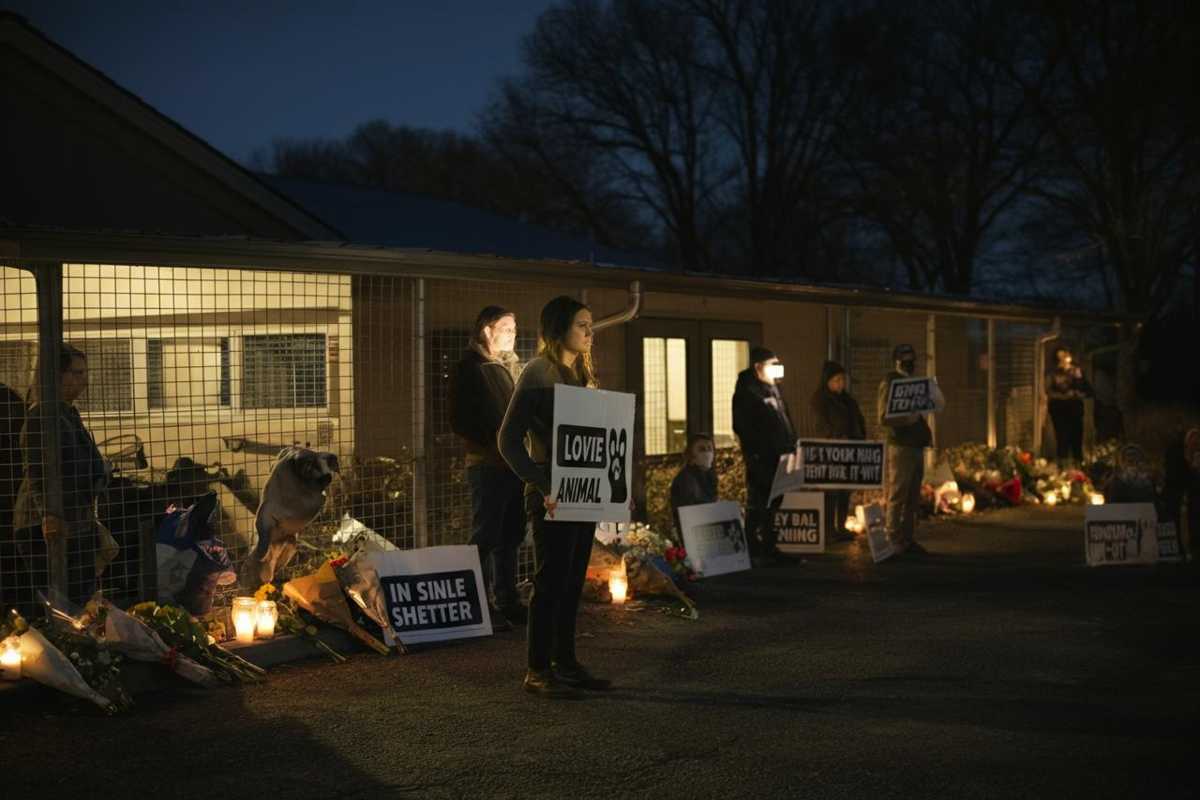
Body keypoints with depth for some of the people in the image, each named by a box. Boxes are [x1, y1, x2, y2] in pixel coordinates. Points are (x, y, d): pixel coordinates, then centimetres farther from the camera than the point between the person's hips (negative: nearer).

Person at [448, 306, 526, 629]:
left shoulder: (511, 366, 18)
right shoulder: (469, 368, -5)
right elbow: (461, 421, -12)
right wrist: (492, 441, -20)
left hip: (515, 462, 8)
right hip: (487, 465, -7)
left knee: (510, 538, 12)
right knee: (485, 538, -4)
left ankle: (507, 602, 19)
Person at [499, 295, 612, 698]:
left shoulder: (583, 374, 15)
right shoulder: (537, 373, -9)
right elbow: (509, 440, -13)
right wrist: (542, 486, -19)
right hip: (553, 495, -7)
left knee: (573, 581, 11)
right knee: (551, 581, -3)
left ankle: (566, 663, 18)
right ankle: (538, 670, 5)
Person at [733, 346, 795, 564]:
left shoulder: (773, 389, 19)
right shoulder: (747, 392, -8)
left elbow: (785, 422, 24)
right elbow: (742, 427, -15)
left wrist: (791, 445, 14)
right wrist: (754, 453, -19)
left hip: (778, 456, 8)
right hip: (761, 459, -8)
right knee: (758, 505, -3)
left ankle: (769, 548, 17)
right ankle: (754, 550, 1)